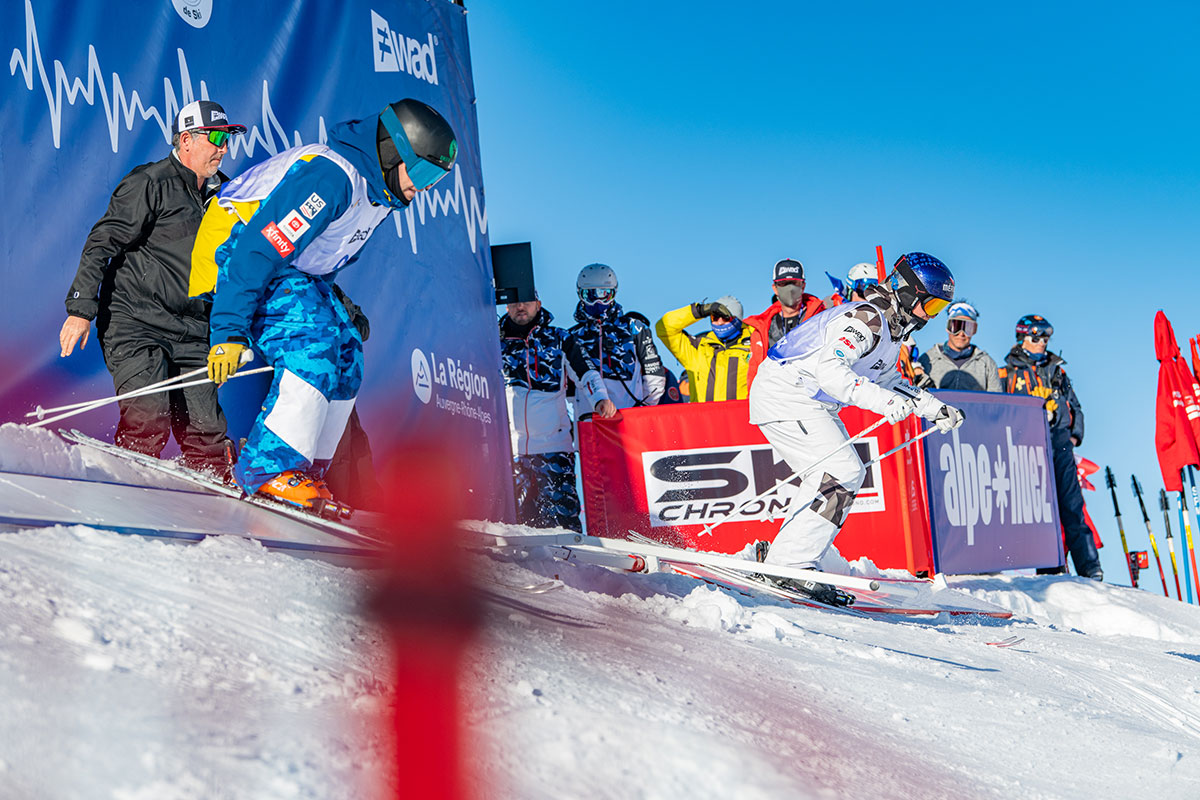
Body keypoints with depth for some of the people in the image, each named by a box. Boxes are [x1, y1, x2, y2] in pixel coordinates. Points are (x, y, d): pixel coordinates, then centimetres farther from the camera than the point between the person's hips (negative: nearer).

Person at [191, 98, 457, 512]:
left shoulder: (381, 192, 5)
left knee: (346, 359, 3)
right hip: (236, 252, -10)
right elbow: (259, 247, -32)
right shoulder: (331, 175, -28)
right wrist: (229, 330, -34)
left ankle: (305, 474, 4)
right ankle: (270, 467, -27)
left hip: (295, 272, 10)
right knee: (311, 344, -26)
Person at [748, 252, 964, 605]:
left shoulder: (891, 328, 14)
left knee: (847, 475, 11)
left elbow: (888, 382, 28)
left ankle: (782, 560, 9)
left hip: (811, 403, 11)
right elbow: (828, 368, -33)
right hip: (785, 394, -11)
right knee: (842, 473, -18)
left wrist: (935, 408, 18)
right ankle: (793, 566, -20)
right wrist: (884, 401, -41)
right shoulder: (865, 318, -19)